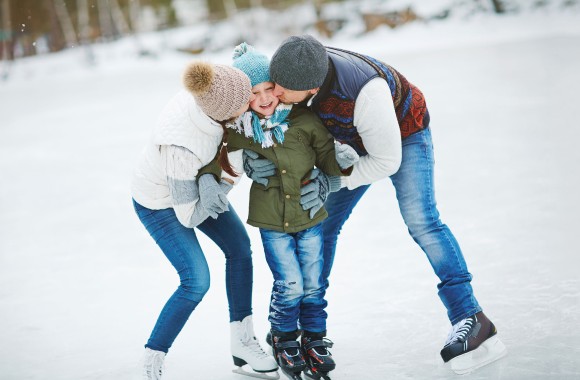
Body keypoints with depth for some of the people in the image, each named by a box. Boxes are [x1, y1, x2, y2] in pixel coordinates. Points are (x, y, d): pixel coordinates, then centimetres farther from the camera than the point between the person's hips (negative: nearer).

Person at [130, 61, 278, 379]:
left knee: (239, 246, 8)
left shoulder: (204, 93, -30)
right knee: (197, 282, -10)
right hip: (160, 203, -7)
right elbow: (189, 216, -29)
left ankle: (242, 341, 22)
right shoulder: (182, 148, -45)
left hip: (195, 179, 7)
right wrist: (226, 181, -26)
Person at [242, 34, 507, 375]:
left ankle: (470, 320, -23)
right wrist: (252, 157, -34)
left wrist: (332, 183, -37)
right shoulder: (291, 70, -29)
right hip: (355, 141, 6)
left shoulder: (364, 91, -45)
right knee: (322, 223, 5)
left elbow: (387, 161, -32)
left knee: (420, 220, -23)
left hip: (405, 133, -6)